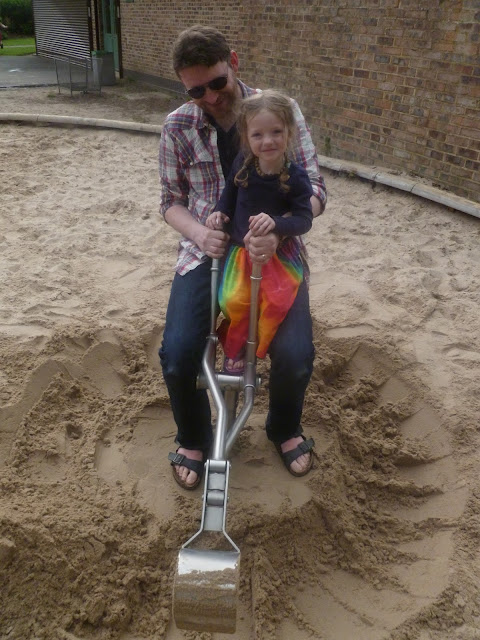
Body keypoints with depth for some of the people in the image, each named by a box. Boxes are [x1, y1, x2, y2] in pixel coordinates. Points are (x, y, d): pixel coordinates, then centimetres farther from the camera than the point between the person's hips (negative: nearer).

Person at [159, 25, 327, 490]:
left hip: (271, 250, 0)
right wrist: (200, 233, -18)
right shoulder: (177, 128, -1)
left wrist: (278, 229, -31)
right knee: (177, 355, -19)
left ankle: (284, 428, 19)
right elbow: (171, 202, 5)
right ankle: (193, 439, 15)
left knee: (296, 356, -19)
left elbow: (315, 190, -9)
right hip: (207, 250, 1)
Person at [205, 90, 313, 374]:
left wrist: (275, 223, -35)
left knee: (277, 300, -17)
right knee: (234, 301, -13)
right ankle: (234, 347, 15)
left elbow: (305, 219, -18)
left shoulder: (296, 176, -16)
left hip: (279, 251, -1)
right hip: (241, 248, 2)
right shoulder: (243, 164, -8)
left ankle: (257, 349, 10)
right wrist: (220, 213, -5)